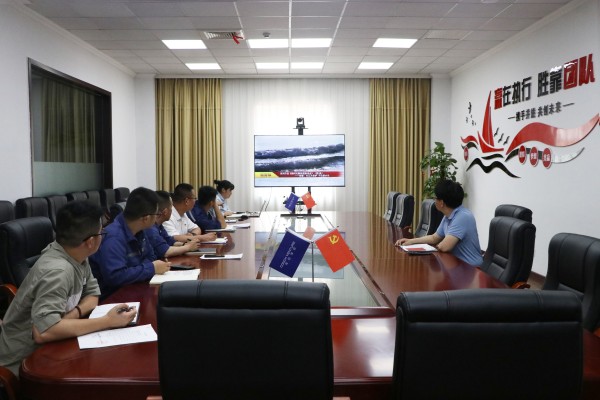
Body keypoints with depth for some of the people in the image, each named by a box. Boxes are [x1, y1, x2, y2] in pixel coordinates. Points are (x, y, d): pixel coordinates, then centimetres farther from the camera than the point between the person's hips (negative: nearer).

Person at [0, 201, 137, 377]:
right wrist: (108, 321, -34)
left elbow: (93, 294, 4)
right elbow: (43, 332, -41)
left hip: (47, 347, 7)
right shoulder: (57, 271, -31)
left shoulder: (76, 255, -6)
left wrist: (75, 314, -18)